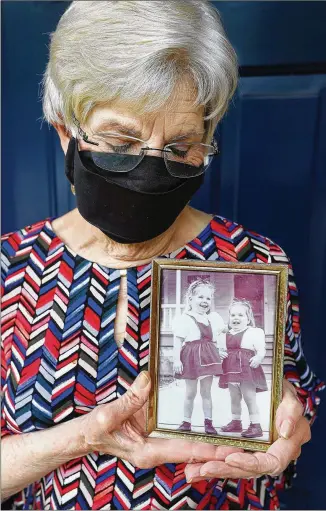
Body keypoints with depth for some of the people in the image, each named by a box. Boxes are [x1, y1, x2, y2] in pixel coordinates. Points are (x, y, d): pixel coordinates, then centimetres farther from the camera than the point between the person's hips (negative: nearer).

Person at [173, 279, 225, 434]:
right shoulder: (184, 319, -9)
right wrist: (176, 360, -16)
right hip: (192, 356, -4)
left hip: (208, 356, 4)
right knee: (191, 392, 7)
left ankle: (208, 422, 22)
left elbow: (218, 337, 19)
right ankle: (186, 421, 22)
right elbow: (178, 341, -11)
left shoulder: (214, 318, 8)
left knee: (206, 392, 12)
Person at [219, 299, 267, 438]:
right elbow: (224, 349, 22)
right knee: (234, 398, 16)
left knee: (250, 397, -3)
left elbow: (261, 350, -12)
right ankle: (236, 422, 31)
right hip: (231, 369, 7)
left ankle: (256, 426, 8)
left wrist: (258, 358, -31)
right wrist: (220, 352, 0)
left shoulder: (254, 332, -6)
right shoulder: (228, 334, 14)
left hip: (247, 368, -7)